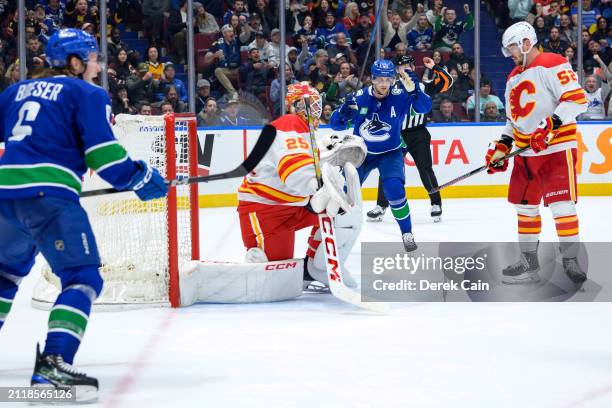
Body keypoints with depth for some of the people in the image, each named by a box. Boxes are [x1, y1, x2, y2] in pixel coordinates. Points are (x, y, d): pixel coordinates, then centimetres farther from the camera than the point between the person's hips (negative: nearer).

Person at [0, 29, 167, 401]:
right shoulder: (87, 95, 4)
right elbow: (105, 155, -5)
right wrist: (143, 179, 9)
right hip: (48, 196, -7)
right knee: (83, 278, -7)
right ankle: (53, 361, -25)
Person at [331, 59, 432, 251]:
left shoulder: (400, 96, -19)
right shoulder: (359, 97, -16)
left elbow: (424, 107, -33)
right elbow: (336, 124, -13)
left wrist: (414, 90, -51)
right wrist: (343, 113, -36)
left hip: (390, 153, -2)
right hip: (361, 151, 2)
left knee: (394, 189, -24)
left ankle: (407, 234, -7)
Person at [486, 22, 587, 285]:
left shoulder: (552, 65, -10)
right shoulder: (514, 78, 19)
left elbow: (577, 99, -19)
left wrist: (551, 125, -26)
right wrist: (501, 147, 14)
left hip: (556, 148, -9)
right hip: (526, 152, 9)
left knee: (561, 205, -13)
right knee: (525, 206, 10)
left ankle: (571, 261, -9)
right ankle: (529, 262, 18)